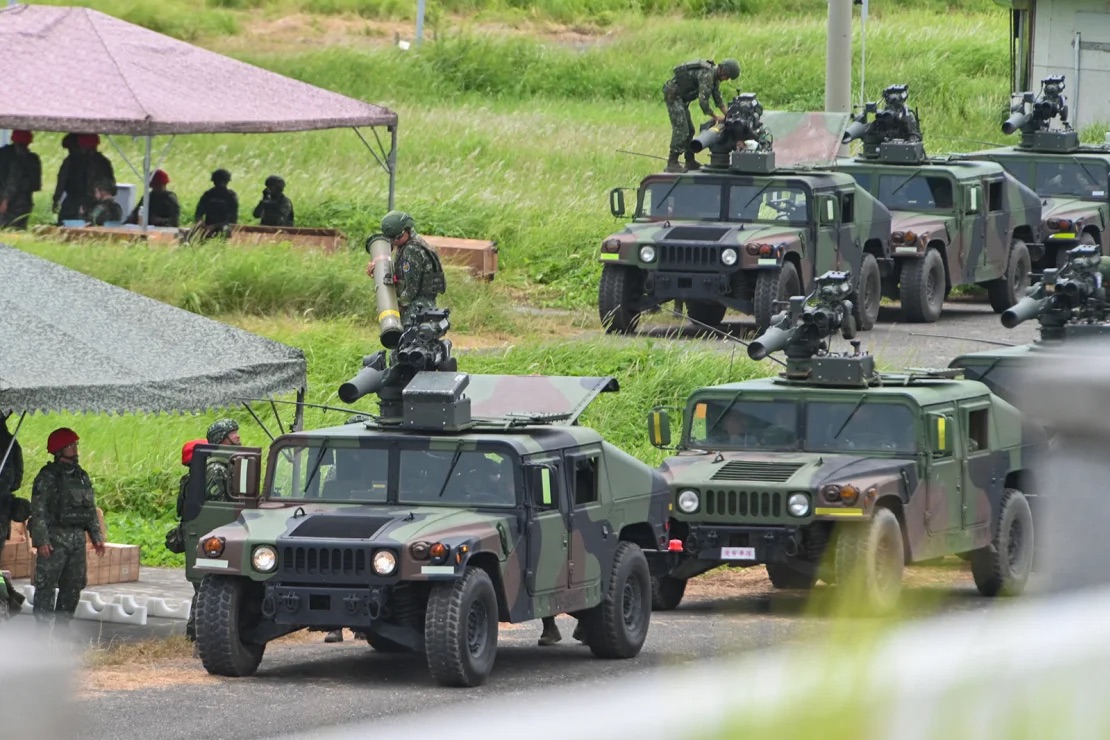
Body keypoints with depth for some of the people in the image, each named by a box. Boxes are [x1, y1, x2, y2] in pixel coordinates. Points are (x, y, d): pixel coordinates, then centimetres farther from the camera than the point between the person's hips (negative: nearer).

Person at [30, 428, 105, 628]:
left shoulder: (81, 476, 15)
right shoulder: (48, 476, -7)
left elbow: (91, 510, 20)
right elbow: (38, 510, -12)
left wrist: (97, 537, 14)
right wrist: (41, 540, -19)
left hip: (77, 538, 7)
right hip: (55, 537, -7)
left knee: (73, 586, 9)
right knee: (46, 586, -7)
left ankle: (62, 629, 18)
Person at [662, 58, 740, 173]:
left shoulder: (714, 76, 8)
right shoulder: (707, 75, -25)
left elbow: (717, 97, 21)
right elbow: (703, 101, -26)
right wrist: (715, 117, -12)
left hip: (681, 98, 11)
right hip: (673, 94, -11)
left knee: (689, 130, 13)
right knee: (681, 129, -16)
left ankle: (690, 162, 20)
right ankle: (672, 164, -17)